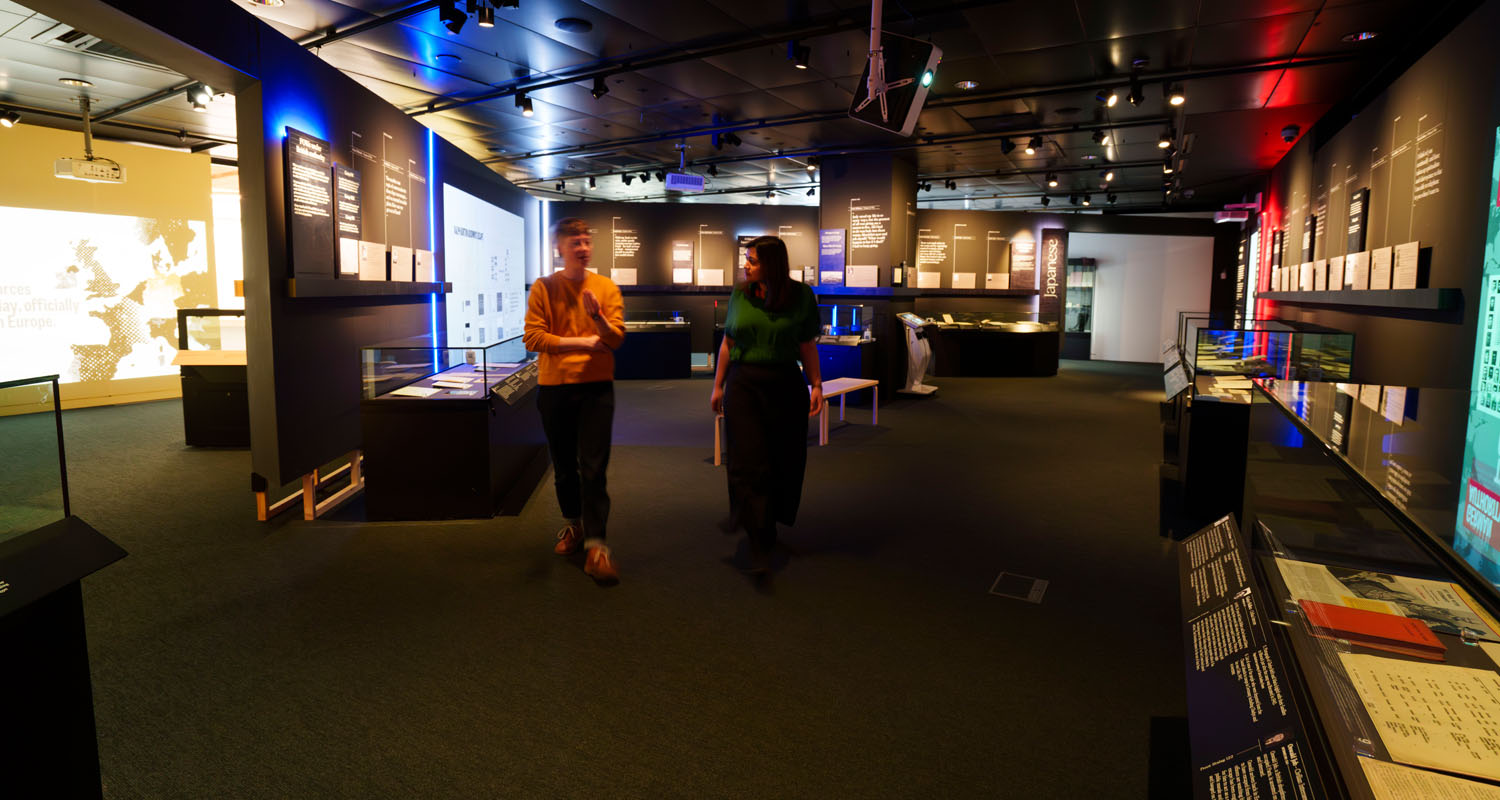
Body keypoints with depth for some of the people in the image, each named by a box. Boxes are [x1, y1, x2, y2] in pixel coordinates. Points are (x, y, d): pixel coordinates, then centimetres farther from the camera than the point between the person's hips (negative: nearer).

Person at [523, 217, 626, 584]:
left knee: (593, 468, -6)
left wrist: (597, 315, -23)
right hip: (554, 388, 1)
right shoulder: (544, 288, 0)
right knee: (564, 465, 13)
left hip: (596, 387, -1)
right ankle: (573, 524, 34)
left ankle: (595, 545, -4)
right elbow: (533, 338, -9)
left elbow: (615, 338, -4)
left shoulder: (606, 287, 3)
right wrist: (584, 341, -10)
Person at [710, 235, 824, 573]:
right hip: (743, 384, 0)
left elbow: (807, 346, 2)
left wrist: (816, 384, -5)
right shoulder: (739, 295, 4)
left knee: (782, 462, 8)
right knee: (749, 463, -7)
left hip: (785, 386, 0)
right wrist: (718, 386, 10)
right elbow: (728, 344, 9)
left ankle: (770, 527, 30)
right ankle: (759, 544, -3)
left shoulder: (801, 296, -2)